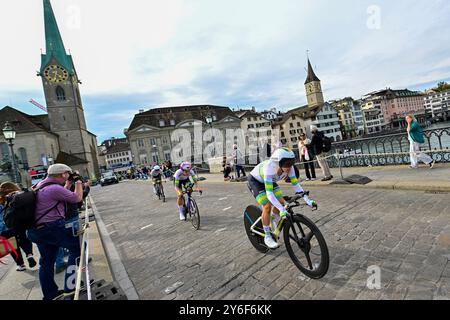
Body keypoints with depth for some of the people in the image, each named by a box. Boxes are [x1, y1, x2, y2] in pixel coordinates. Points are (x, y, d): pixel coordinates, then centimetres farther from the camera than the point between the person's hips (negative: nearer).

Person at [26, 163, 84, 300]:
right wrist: (78, 182, 4)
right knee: (78, 246, 1)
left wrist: (68, 185, 19)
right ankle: (70, 286, 5)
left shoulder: (41, 185, 10)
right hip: (52, 228, -10)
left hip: (37, 230, 10)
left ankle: (49, 293, 34)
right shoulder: (55, 188, -21)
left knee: (47, 261, 19)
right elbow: (77, 198, -9)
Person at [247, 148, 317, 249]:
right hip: (254, 181, -6)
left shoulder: (289, 167, -25)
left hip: (270, 181, 6)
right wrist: (282, 210, -51)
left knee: (281, 202, -5)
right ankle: (267, 236, 0)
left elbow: (296, 184, -20)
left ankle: (273, 224, 24)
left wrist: (308, 201, -28)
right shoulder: (269, 168, -42)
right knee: (267, 206, -18)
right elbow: (269, 193, -44)